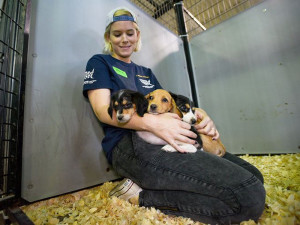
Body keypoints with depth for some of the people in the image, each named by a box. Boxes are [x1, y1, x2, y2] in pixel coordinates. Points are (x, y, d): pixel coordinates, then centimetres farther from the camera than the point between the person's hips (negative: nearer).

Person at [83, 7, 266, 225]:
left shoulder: (146, 73, 28)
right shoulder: (99, 63, 11)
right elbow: (104, 111, -6)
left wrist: (200, 117, -1)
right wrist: (152, 122, -24)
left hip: (170, 141, 8)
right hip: (130, 144, -7)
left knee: (253, 178, -2)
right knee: (250, 196, -18)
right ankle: (140, 194, -8)